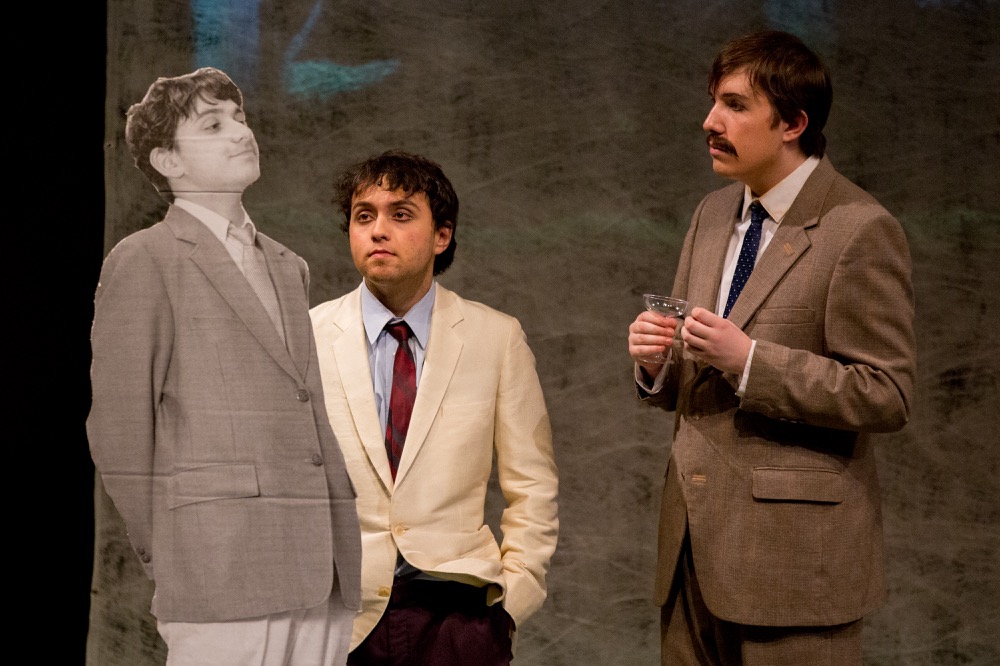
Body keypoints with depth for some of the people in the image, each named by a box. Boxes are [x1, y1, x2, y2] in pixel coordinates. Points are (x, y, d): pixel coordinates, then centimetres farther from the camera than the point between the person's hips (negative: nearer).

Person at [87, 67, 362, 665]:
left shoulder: (288, 268, 23)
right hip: (223, 568, -6)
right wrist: (168, 558, -1)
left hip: (325, 572, 6)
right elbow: (119, 428, -2)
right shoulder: (143, 262, 1)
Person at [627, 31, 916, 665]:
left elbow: (887, 397, -15)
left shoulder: (860, 231, -11)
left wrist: (748, 359, -21)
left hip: (793, 552, -7)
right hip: (697, 542, 7)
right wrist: (656, 364, -2)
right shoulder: (714, 215, 14)